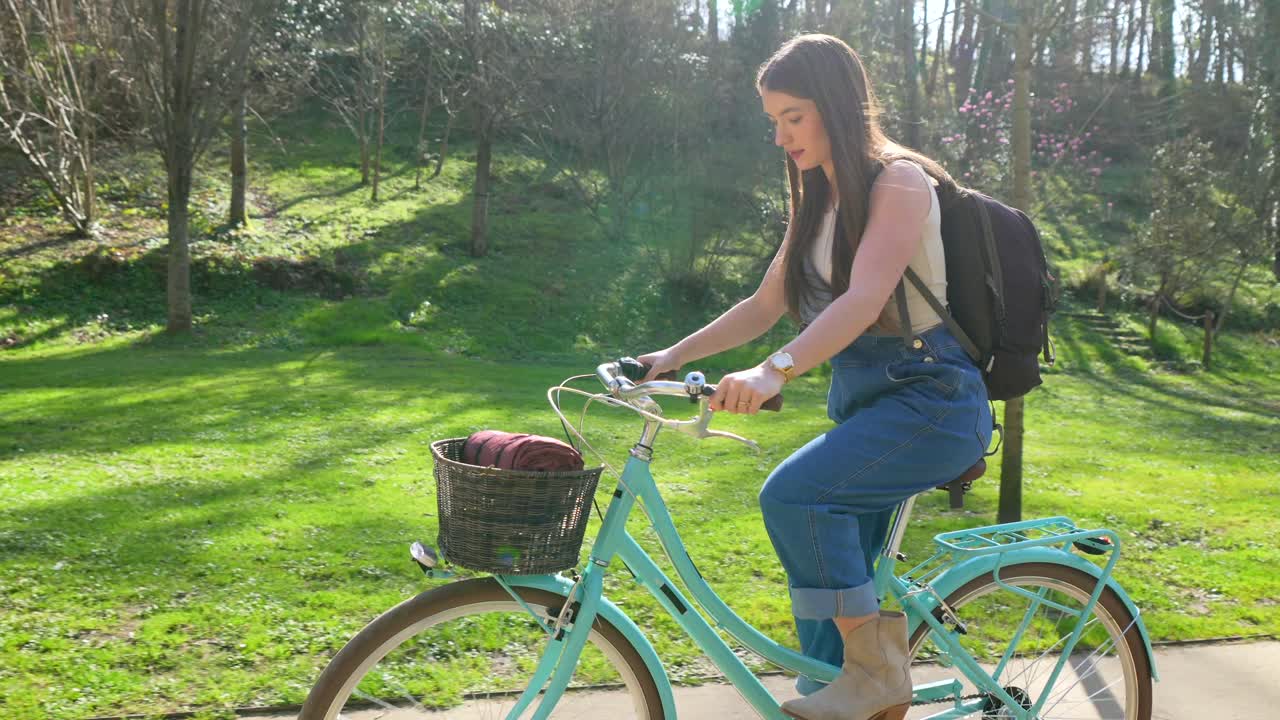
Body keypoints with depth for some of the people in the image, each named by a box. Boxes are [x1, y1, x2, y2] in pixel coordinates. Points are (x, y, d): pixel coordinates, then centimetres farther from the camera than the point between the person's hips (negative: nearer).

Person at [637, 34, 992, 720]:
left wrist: (774, 370, -39)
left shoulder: (898, 180, -12)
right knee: (831, 577, 6)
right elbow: (766, 304, 14)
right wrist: (672, 356, 3)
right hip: (861, 401, 8)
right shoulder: (817, 201, 14)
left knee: (791, 493, -27)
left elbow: (864, 300, -26)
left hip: (931, 399, -8)